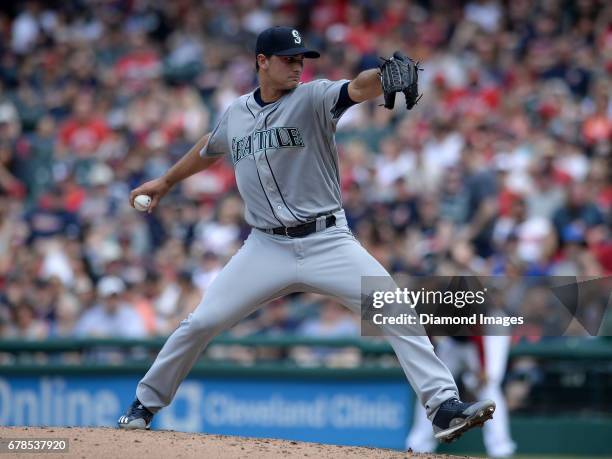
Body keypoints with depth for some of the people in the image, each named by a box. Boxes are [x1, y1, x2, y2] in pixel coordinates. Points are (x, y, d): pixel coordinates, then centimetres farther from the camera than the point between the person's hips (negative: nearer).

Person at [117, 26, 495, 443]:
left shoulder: (313, 98, -6)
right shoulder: (236, 114, 7)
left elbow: (359, 88, -28)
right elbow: (209, 150, 30)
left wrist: (387, 74, -50)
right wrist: (167, 182, 42)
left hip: (327, 242, -3)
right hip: (267, 248, 3)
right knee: (201, 323, -1)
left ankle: (443, 404, -17)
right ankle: (145, 403, 19)